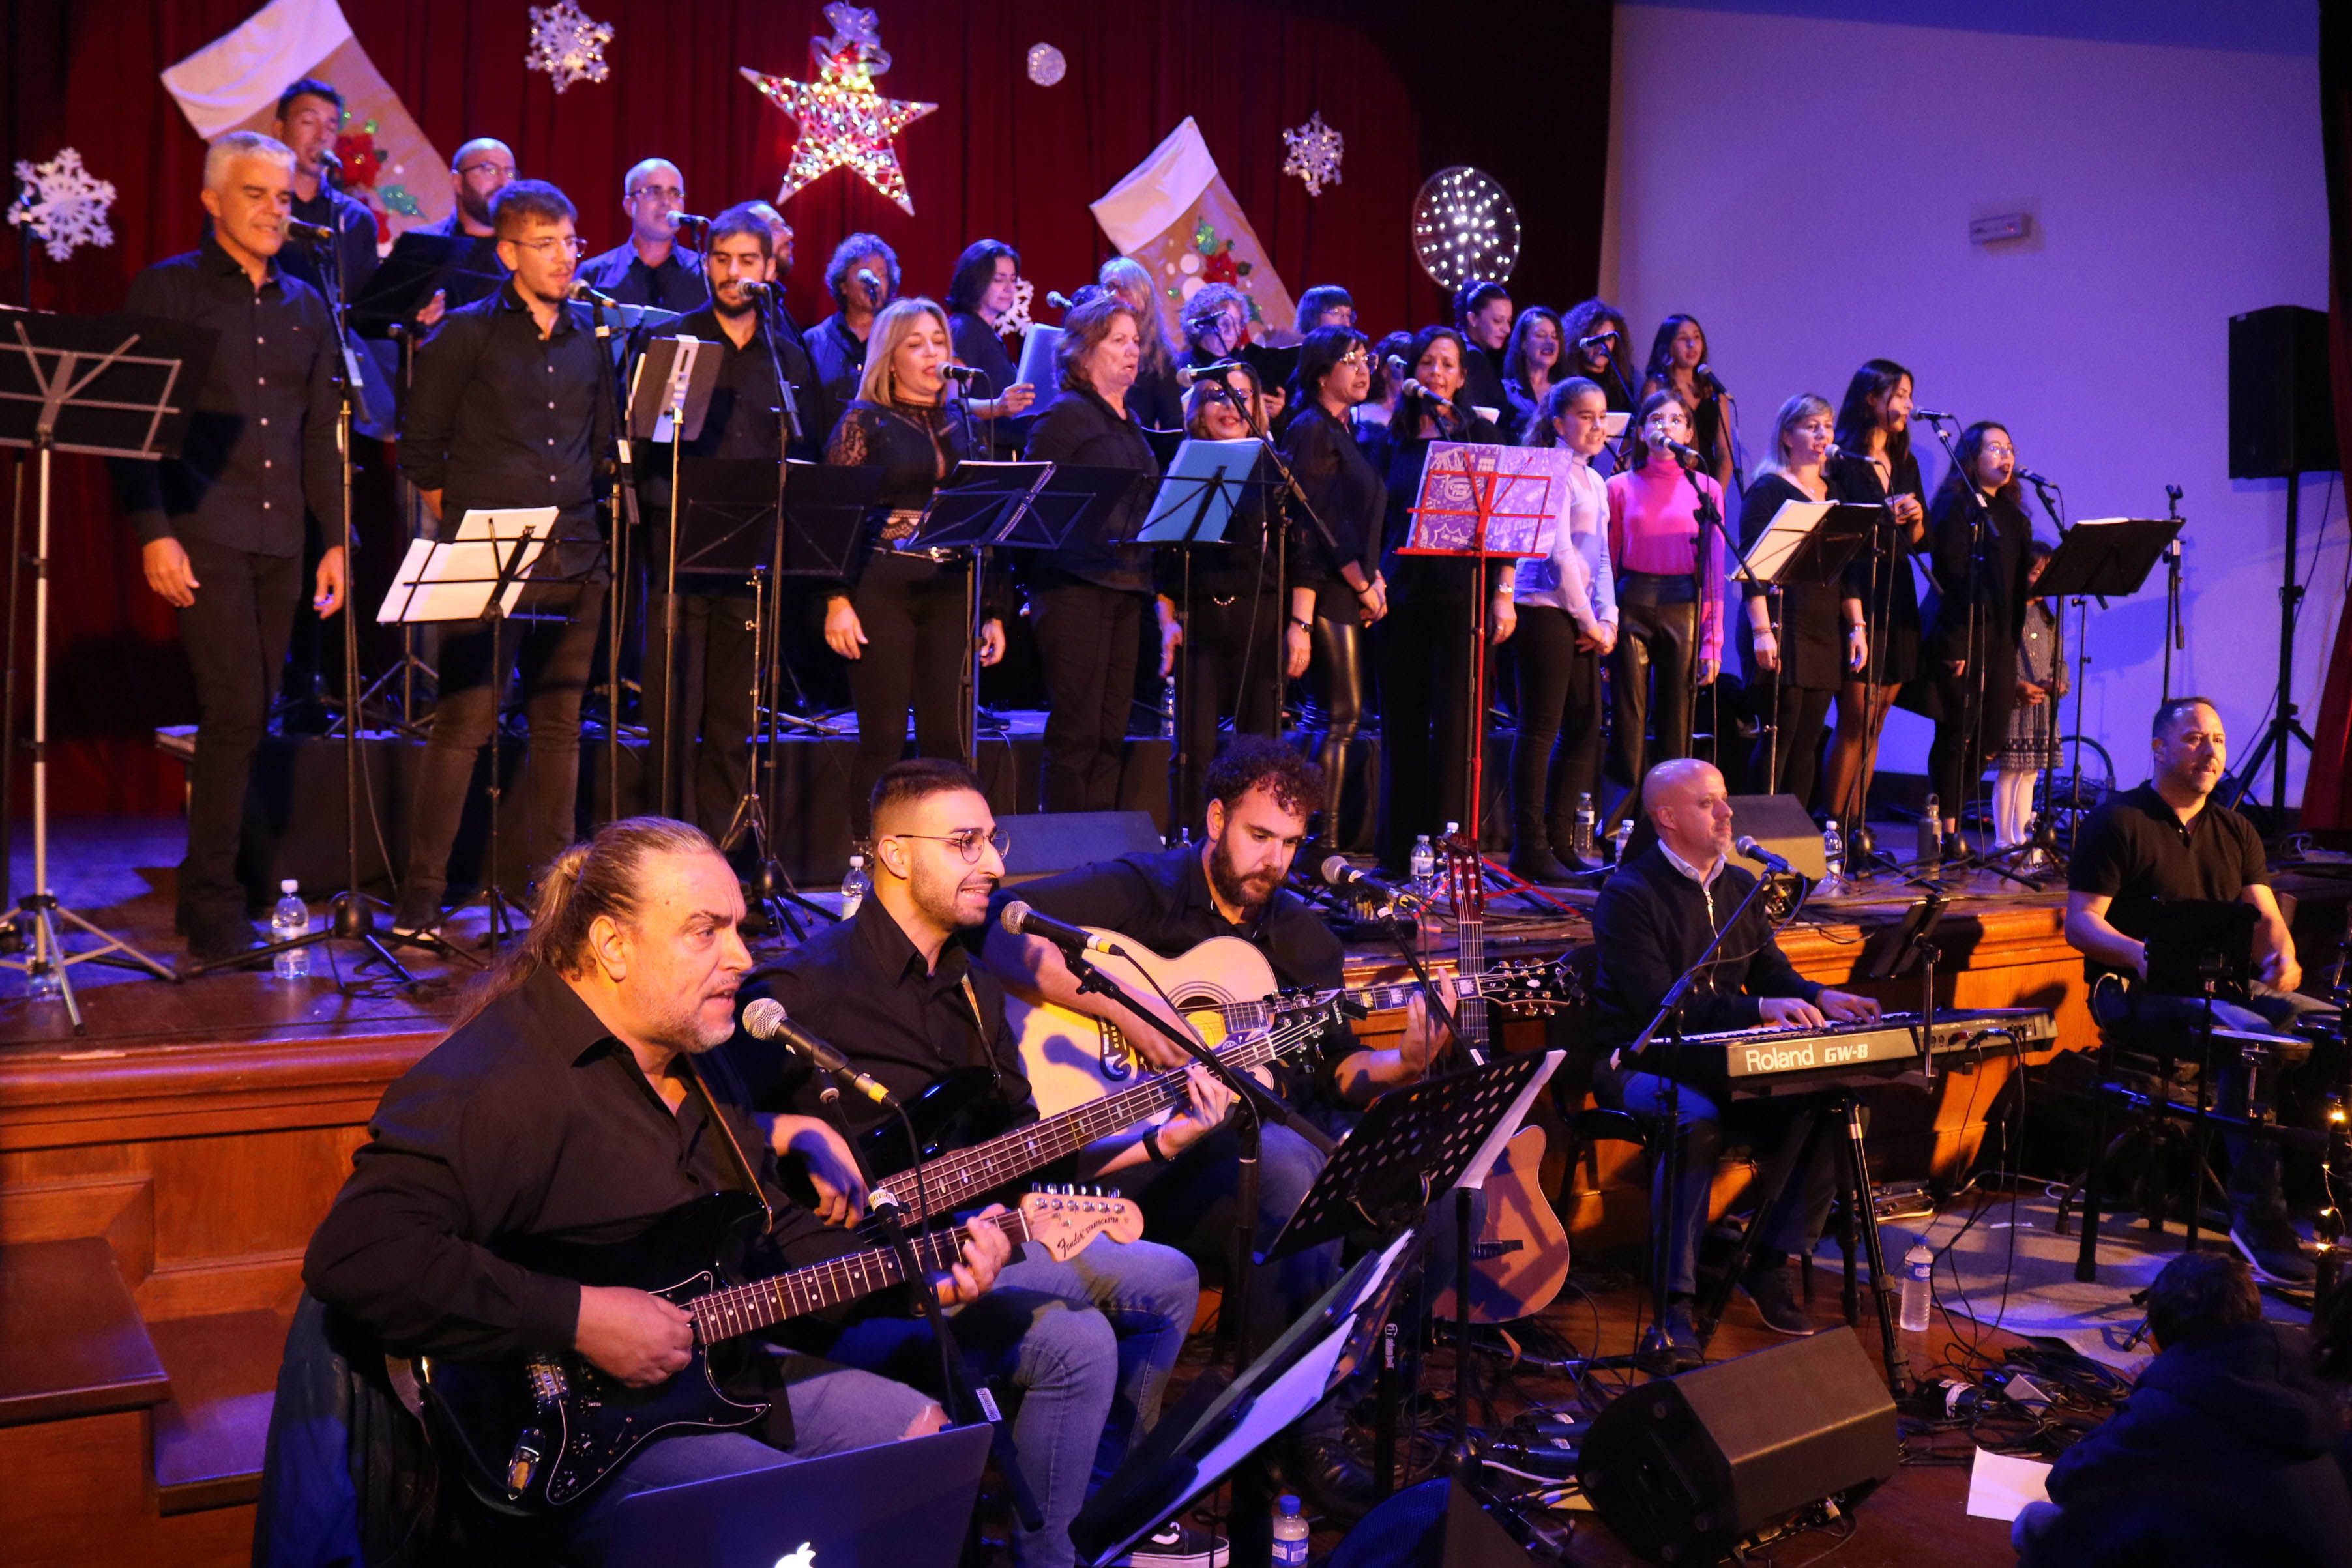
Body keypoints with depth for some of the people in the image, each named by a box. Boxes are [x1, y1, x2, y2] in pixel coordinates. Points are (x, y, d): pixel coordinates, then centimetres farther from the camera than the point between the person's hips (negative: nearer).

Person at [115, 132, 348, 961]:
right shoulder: (165, 291, 2)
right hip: (203, 534, -5)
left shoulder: (306, 306, 17)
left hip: (280, 541, 5)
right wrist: (153, 532, -12)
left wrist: (335, 539, 11)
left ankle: (212, 893, 18)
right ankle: (213, 907, -4)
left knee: (246, 720, 8)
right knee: (237, 710, -13)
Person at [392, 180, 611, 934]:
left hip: (573, 560, 5)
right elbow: (421, 448, 2)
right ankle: (421, 895, 1)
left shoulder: (590, 336, 13)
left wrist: (587, 521, 14)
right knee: (464, 722, -6)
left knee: (559, 724, 9)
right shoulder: (465, 333, 0)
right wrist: (456, 530, 0)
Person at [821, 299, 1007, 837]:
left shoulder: (961, 424, 15)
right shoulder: (865, 421, 2)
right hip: (882, 587, -4)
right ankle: (869, 863, 6)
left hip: (952, 591, 4)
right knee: (884, 738, -3)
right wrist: (837, 600, -13)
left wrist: (994, 611, 12)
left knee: (949, 737, 1)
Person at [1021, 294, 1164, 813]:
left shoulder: (1129, 422, 18)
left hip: (1125, 590, 8)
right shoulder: (1065, 415, -5)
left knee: (1111, 735, 8)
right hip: (1075, 585, -7)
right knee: (1076, 733, -6)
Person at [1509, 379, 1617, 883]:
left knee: (1585, 727, 8)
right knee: (1539, 729, -5)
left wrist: (1607, 619, 4)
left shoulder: (1595, 481, 19)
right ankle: (1529, 848, 0)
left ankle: (1559, 839, 17)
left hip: (1581, 617, 9)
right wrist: (1589, 622, -11)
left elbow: (1601, 557, 18)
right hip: (1545, 610, -9)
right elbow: (1560, 552, -14)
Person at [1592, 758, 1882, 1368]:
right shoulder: (1628, 895, -12)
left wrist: (1818, 998, -8)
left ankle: (1771, 1267, -3)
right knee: (1697, 1120, -37)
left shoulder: (1739, 886, 14)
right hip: (1643, 1064, -7)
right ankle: (1674, 1306, -34)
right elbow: (1657, 1003, -22)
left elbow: (1772, 971, 15)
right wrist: (1758, 1010, -29)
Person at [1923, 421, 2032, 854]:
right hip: (1963, 639, -7)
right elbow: (1949, 577, -12)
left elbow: (2018, 579, 16)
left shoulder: (2012, 514, 19)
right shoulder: (1956, 507, -4)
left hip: (2001, 640, 7)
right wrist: (1955, 646, -18)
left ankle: (1949, 816, 16)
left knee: (1990, 736, 6)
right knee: (1958, 734, -4)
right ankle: (1947, 830, 1)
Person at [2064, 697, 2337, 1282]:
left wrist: (2281, 955, -12)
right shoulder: (2116, 822, -2)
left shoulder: (2235, 832, 19)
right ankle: (2258, 1215, -29)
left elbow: (2265, 915, 12)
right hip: (2142, 993, -7)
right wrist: (2138, 954, -29)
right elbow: (2080, 923, -9)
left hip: (2226, 983, 7)